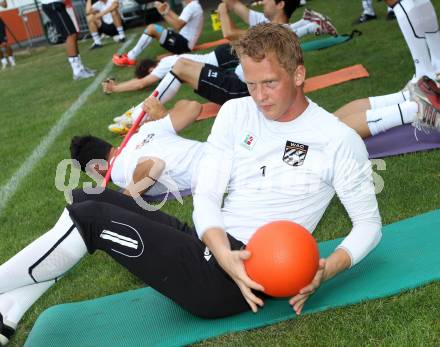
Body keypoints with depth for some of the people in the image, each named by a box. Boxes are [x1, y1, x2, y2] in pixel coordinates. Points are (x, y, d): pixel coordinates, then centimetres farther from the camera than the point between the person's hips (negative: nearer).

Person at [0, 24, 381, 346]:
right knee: (86, 198, -1)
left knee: (91, 217, -17)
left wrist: (327, 270, -20)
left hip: (230, 284, -7)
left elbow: (369, 222, -2)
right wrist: (223, 253, -20)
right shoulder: (236, 113, 6)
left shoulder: (338, 139, -7)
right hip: (208, 246, 7)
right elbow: (206, 196, 0)